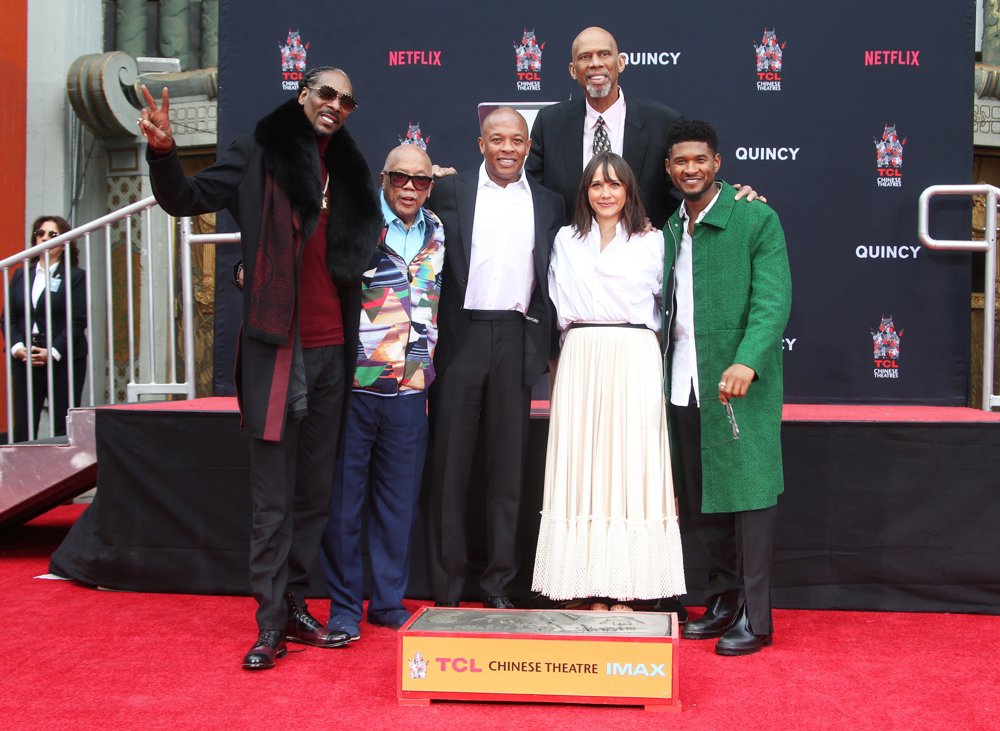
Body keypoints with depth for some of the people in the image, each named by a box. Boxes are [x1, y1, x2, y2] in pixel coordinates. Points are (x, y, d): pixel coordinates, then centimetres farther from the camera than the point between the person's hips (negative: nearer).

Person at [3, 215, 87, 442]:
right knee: (22, 428, -1)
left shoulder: (76, 277, 2)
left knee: (63, 428, -2)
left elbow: (78, 321, -6)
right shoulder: (20, 276, 16)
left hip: (63, 360, -3)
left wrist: (53, 352, -16)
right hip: (24, 361, 4)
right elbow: (8, 317, 10)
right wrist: (17, 347, -7)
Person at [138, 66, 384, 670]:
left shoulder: (349, 170, 14)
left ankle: (295, 605, 22)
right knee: (273, 496, -3)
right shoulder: (259, 156, 2)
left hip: (332, 349, 5)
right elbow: (187, 199, -3)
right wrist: (163, 151, -20)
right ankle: (271, 625, 4)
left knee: (316, 490, 11)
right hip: (276, 346, -5)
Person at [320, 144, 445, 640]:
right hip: (351, 386, -3)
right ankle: (343, 608, 13)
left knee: (399, 501, 9)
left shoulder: (437, 232, 11)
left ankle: (389, 601, 22)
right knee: (343, 499, 2)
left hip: (410, 393, 4)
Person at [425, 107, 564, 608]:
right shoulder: (450, 191, 6)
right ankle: (445, 589, 9)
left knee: (507, 465, 6)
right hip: (460, 336, -1)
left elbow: (553, 283, 14)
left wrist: (551, 347, 7)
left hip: (516, 339, 2)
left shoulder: (548, 204, 12)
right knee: (449, 464, 1)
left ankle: (498, 584, 15)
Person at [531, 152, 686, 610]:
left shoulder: (652, 242, 9)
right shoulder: (566, 241, 13)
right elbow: (557, 306, 14)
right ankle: (592, 589, 3)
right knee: (582, 466, -2)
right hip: (580, 361, 2)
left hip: (634, 364, -1)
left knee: (631, 466, -4)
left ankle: (625, 591, -1)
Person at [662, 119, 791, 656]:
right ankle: (723, 601, 25)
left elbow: (773, 301, -12)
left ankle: (754, 618, 5)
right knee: (700, 501, 11)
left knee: (748, 496, -3)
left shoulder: (757, 220, -3)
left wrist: (747, 362, -26)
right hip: (683, 385, 6)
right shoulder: (668, 229, 15)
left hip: (739, 383, -6)